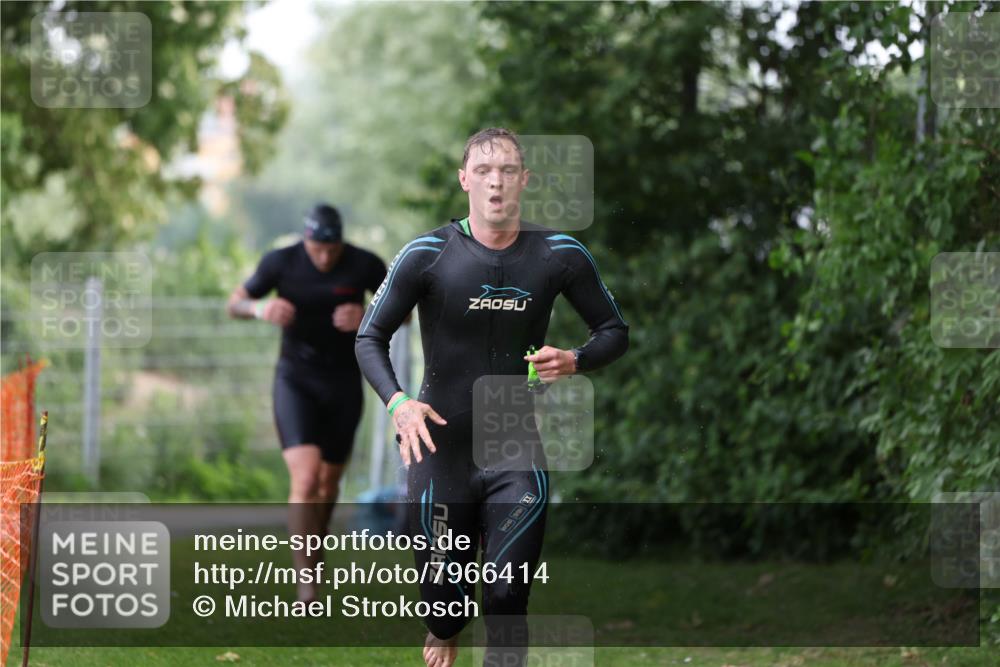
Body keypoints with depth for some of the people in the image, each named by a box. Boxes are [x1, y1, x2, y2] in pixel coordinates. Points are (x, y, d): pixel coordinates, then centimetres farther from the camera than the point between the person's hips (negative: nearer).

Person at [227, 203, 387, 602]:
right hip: (295, 381, -2)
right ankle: (306, 581, -15)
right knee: (305, 479, -20)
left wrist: (366, 317, -21)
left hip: (343, 385, 2)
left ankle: (313, 548, 47)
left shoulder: (364, 266, -12)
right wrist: (261, 308, -23)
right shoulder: (281, 262, -12)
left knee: (329, 481, 17)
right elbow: (235, 304, 0)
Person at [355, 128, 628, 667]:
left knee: (508, 597, -8)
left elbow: (614, 331, 9)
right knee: (444, 595, 10)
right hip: (441, 449, -1)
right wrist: (397, 402, -21)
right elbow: (370, 337, -3)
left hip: (518, 455, 1)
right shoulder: (428, 254, -8)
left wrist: (575, 360, -13)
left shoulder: (560, 255, -3)